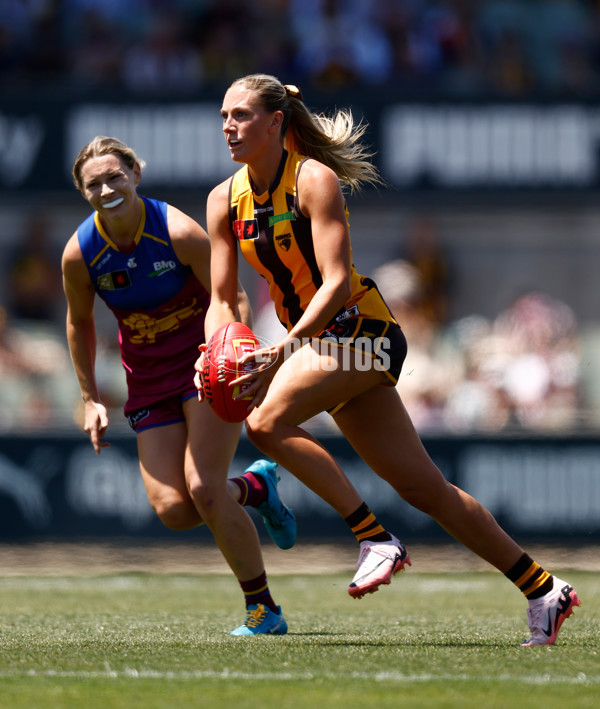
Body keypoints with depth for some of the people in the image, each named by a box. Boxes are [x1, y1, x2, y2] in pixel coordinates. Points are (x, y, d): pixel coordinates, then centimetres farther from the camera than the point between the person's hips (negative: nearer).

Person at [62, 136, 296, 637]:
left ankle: (263, 608, -4)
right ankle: (255, 488, 20)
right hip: (149, 384, 4)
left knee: (203, 487, -19)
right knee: (173, 510, -12)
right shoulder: (79, 255, -10)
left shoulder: (179, 233, -20)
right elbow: (79, 323, 9)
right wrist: (91, 399, 9)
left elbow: (233, 301, -12)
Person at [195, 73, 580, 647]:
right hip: (318, 339, 7)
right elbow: (222, 300, 6)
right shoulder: (225, 200, 5)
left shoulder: (314, 179, -15)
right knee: (423, 488, 5)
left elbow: (336, 282, -23)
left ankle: (376, 539, -18)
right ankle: (543, 590, 11)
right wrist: (214, 357, -14)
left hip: (359, 327, -7)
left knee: (267, 422, -26)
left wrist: (284, 350, -33)